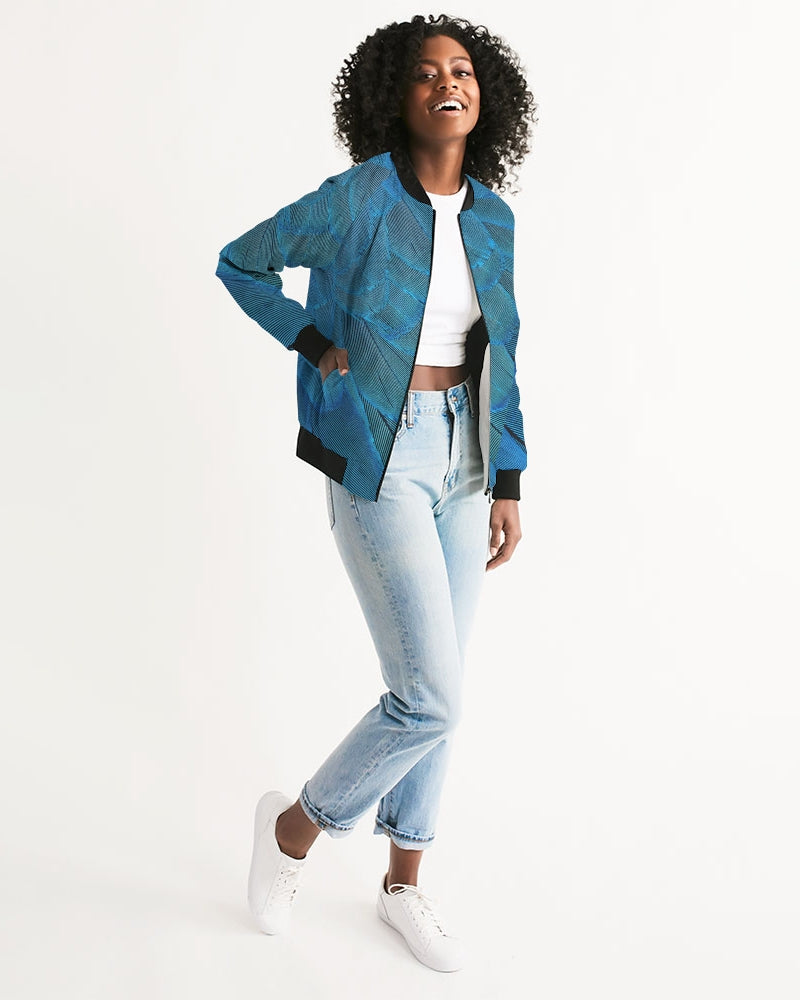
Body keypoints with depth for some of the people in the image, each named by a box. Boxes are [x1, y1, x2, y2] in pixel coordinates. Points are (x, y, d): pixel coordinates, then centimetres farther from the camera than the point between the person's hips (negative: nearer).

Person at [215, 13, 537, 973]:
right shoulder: (356, 200, -12)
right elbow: (239, 263, 2)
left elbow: (492, 363, 10)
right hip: (377, 463, -6)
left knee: (431, 688, 11)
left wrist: (506, 486, 6)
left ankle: (403, 882, 30)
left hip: (460, 462, 6)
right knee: (432, 699, -9)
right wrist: (318, 349, -7)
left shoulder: (491, 217, 5)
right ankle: (296, 823, 18)